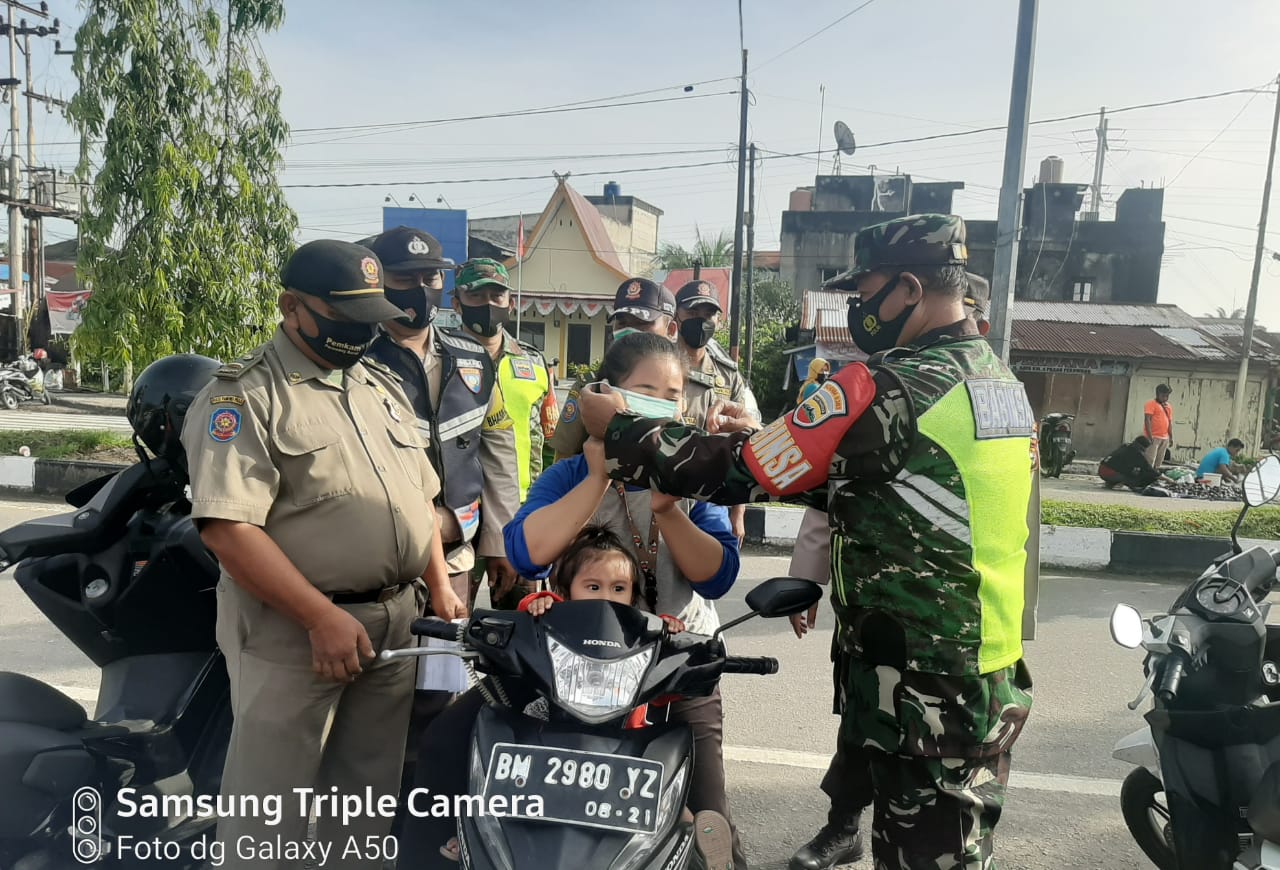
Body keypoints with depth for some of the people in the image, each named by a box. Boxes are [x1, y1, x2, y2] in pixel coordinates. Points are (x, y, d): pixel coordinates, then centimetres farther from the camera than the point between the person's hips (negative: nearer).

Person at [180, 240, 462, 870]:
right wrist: (322, 617, -23)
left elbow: (418, 495, 18)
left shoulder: (382, 387, 12)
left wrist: (439, 585, 9)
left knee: (369, 791, 19)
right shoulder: (244, 395, -11)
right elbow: (226, 528, -21)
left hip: (395, 621, 7)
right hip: (293, 631, -6)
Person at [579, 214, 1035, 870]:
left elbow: (739, 471, -17)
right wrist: (763, 440, 12)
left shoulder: (889, 388, -20)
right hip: (998, 682, 9)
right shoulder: (1003, 380, 8)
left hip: (922, 695, -9)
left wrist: (616, 428, -5)